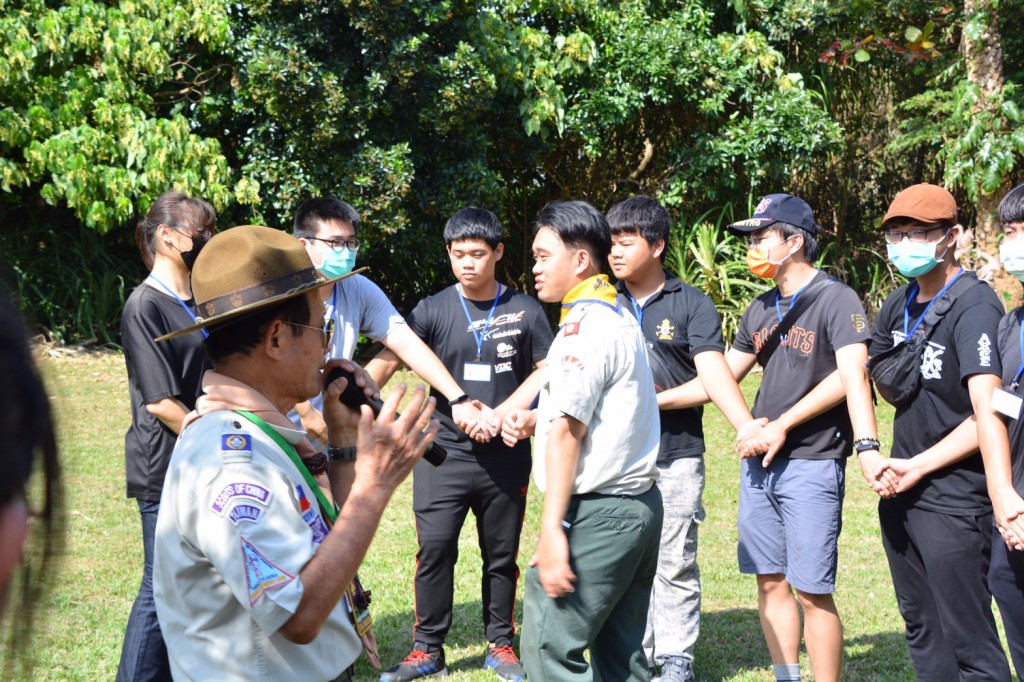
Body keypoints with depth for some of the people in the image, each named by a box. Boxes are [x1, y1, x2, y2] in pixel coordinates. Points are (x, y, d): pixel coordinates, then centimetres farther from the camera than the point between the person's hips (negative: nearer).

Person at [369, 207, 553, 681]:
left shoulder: (524, 311, 0)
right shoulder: (434, 310, -2)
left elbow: (547, 372, 3)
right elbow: (387, 361, -11)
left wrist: (503, 412, -11)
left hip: (506, 458, 1)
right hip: (444, 454, -1)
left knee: (501, 554, 11)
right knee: (435, 549, -3)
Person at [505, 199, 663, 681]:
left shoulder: (584, 326, -14)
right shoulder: (619, 318, 17)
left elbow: (566, 430, -20)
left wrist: (552, 531, -23)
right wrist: (533, 420, 12)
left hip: (596, 514, -10)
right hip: (638, 507, 10)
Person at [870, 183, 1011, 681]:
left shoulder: (974, 307, -17)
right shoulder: (899, 305, 8)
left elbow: (988, 418, -24)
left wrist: (918, 466, -18)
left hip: (954, 499, -8)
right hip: (901, 491, 9)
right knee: (921, 629, 18)